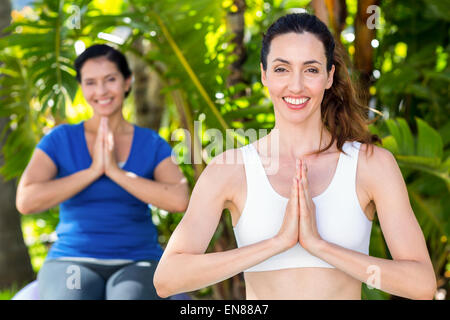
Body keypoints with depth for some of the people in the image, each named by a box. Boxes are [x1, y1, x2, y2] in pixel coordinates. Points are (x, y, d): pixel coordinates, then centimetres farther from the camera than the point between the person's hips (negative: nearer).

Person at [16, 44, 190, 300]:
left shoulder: (152, 144, 6)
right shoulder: (60, 140, 4)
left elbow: (180, 200, -12)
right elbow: (26, 201, -10)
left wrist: (116, 171, -15)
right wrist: (93, 171, -12)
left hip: (137, 263, 0)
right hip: (72, 260, 0)